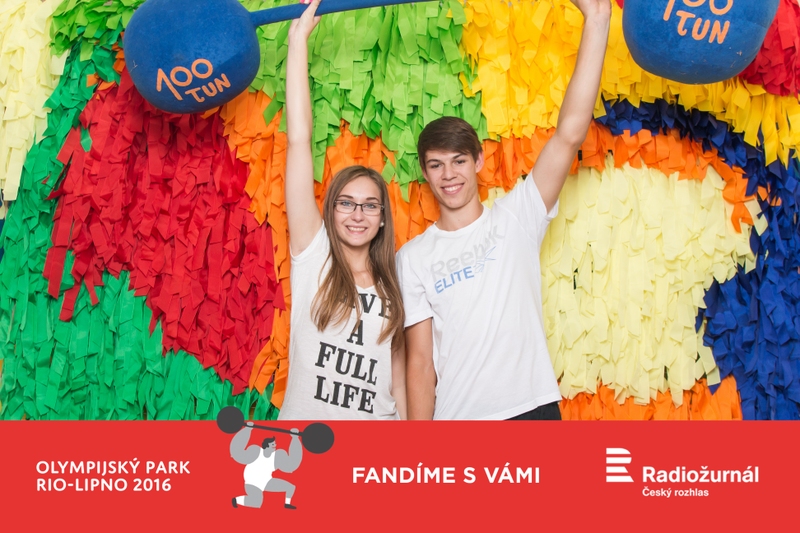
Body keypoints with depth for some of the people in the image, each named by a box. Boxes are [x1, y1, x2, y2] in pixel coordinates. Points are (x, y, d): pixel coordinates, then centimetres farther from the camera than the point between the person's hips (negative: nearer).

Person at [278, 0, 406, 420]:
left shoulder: (393, 287, 9)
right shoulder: (314, 257, -1)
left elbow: (397, 377, 12)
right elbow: (299, 139, -6)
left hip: (377, 417, 3)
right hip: (304, 414, -2)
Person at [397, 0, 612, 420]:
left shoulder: (516, 219, 2)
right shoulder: (413, 257, 5)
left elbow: (569, 135, -9)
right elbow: (419, 361, 2)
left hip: (532, 411, 0)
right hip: (454, 418, 1)